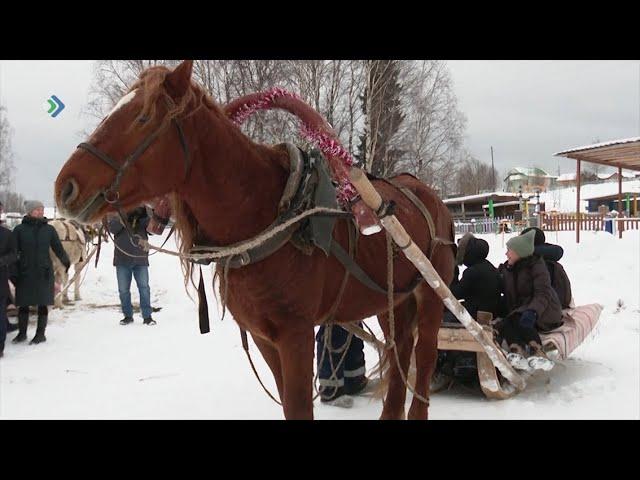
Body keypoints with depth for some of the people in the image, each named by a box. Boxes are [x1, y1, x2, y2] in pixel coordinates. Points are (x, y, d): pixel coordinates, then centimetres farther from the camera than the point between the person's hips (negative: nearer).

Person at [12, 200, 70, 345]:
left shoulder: (49, 229, 2)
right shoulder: (19, 229, -2)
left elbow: (58, 248, 10)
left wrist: (66, 262, 16)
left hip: (44, 273, 1)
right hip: (25, 272, 0)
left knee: (42, 303, 6)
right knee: (23, 303, 8)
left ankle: (41, 333, 18)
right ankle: (22, 333, 24)